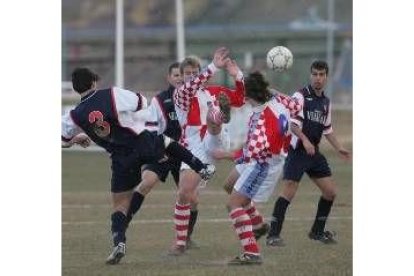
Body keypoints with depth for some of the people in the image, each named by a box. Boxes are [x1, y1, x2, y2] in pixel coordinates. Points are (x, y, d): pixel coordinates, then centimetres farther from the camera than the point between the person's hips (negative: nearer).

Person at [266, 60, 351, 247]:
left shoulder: (326, 102, 16)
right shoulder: (300, 96, -8)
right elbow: (292, 123, -18)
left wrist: (339, 149, 20)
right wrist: (304, 140, -30)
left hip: (314, 152, 8)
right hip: (297, 151, -8)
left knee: (330, 192, 8)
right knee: (288, 192, -15)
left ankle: (317, 231, 22)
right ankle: (273, 235, -13)